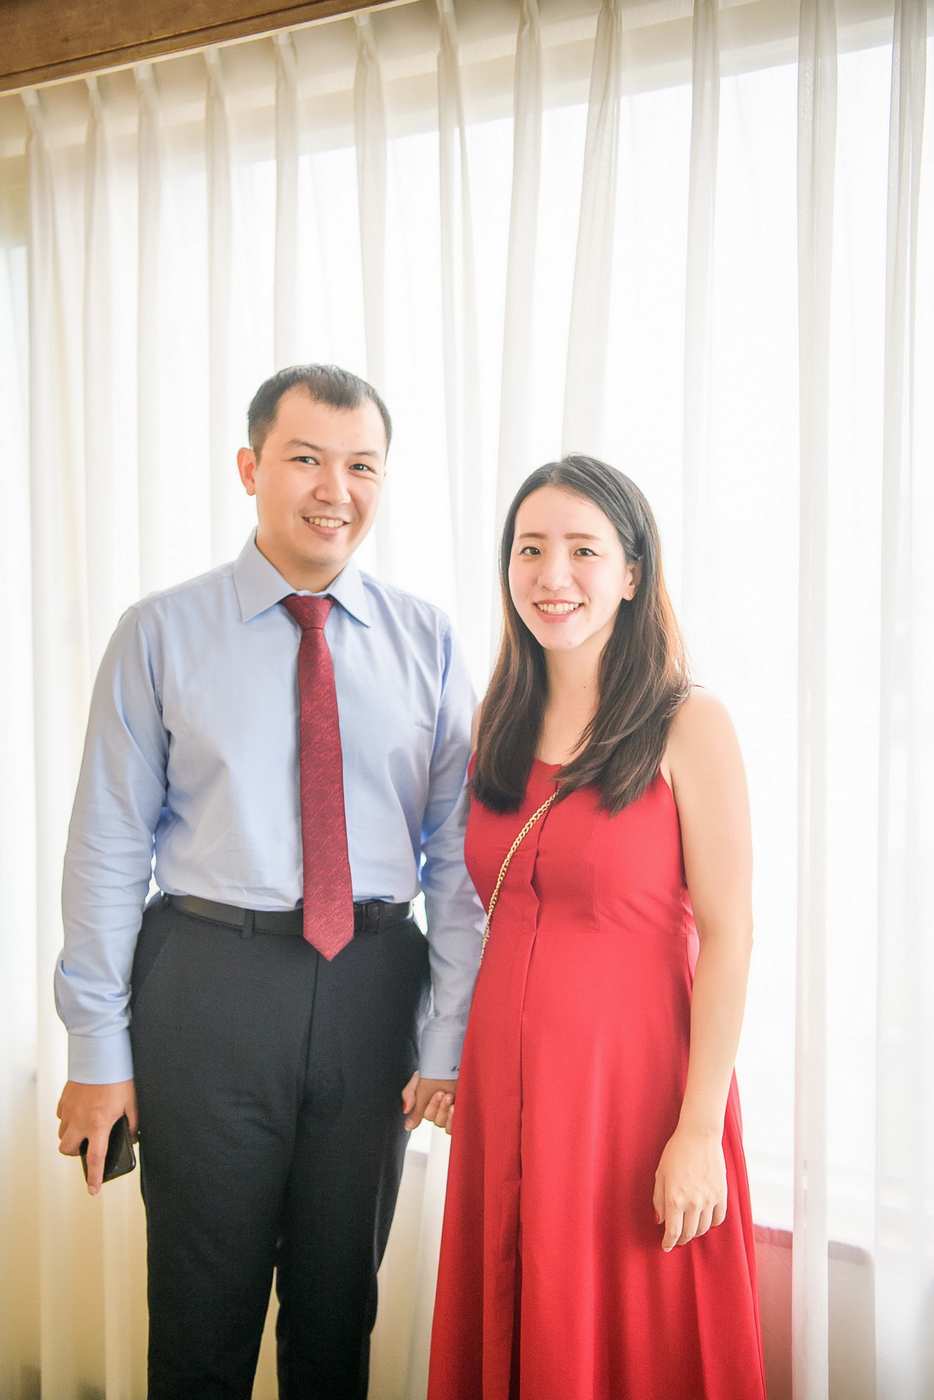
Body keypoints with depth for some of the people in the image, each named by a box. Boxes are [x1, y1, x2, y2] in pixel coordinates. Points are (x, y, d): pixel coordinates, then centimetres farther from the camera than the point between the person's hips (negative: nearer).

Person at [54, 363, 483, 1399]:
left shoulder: (426, 641, 3)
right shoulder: (160, 634, -2)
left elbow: (458, 851, 1)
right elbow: (108, 847, -3)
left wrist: (450, 1038, -3)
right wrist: (97, 1051, -5)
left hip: (376, 982, 2)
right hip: (211, 982, -1)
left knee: (341, 1308, 17)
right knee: (202, 1313, 12)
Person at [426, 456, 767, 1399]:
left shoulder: (689, 727, -10)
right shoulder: (499, 727, 6)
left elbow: (726, 934, -13)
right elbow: (486, 912, 11)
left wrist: (699, 1130, -16)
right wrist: (462, 1066, 6)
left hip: (628, 1075, -5)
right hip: (506, 1075, 5)